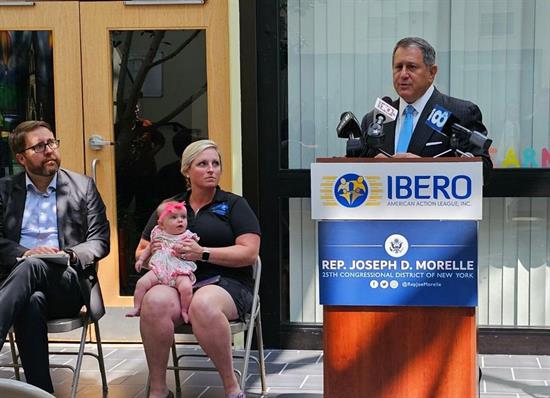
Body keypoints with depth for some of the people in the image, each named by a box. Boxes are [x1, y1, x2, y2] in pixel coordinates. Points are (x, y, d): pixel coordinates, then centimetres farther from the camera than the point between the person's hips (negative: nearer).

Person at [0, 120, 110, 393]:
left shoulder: (83, 186, 13)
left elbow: (100, 242, 8)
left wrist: (70, 255, -12)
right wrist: (24, 253, -15)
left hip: (68, 283, -1)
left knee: (33, 266, -37)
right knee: (32, 302, -38)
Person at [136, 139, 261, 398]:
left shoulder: (234, 205, 11)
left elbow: (249, 253, -1)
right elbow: (140, 251, 23)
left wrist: (203, 253, -12)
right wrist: (151, 253, -2)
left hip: (225, 283, -2)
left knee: (203, 305, -39)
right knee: (154, 301, -33)